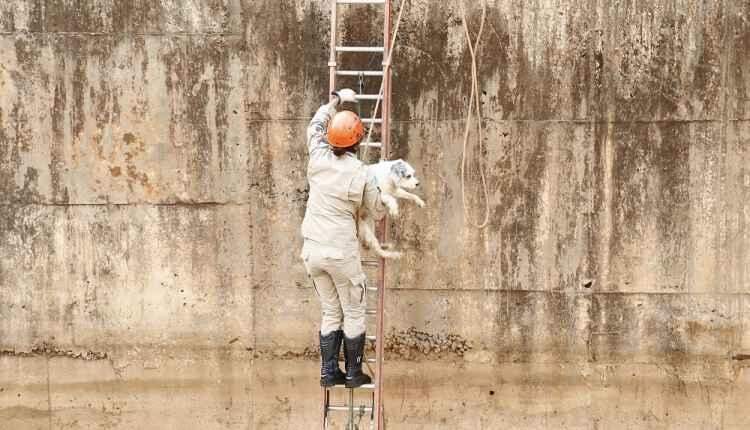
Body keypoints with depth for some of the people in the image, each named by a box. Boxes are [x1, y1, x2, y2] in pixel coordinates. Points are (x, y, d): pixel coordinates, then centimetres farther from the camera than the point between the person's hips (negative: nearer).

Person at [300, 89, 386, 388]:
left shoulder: (318, 159, -4)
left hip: (312, 250, 5)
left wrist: (336, 100, 30)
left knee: (330, 313, 16)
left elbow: (316, 125, 17)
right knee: (354, 313, 10)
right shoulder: (362, 175, -12)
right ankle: (353, 374, 15)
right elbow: (378, 213, 3)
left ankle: (329, 372, 16)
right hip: (342, 253, -4)